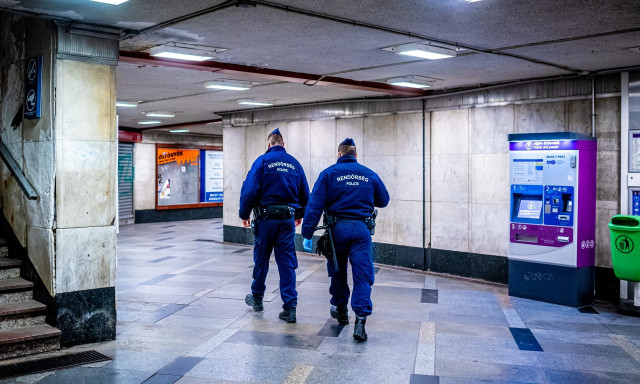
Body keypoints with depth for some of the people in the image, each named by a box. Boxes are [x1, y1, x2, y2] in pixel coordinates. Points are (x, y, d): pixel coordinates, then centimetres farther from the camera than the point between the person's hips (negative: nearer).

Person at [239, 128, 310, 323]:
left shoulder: (263, 161, -5)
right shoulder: (295, 164, 7)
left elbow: (250, 189, -12)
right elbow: (305, 194, 12)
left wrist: (244, 214, -1)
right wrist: (300, 214, 27)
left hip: (266, 218, -2)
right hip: (288, 219, 3)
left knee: (261, 259, 14)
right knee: (287, 263, 3)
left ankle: (257, 298, 30)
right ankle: (290, 308, 0)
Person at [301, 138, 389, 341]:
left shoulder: (329, 174, 1)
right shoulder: (369, 175, 8)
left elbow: (315, 205, -6)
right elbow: (384, 200, 18)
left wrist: (307, 235, -5)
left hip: (338, 228, 0)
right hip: (362, 229, 1)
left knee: (337, 271, 18)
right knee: (362, 275, -1)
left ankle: (341, 310, 34)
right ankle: (360, 321, -11)